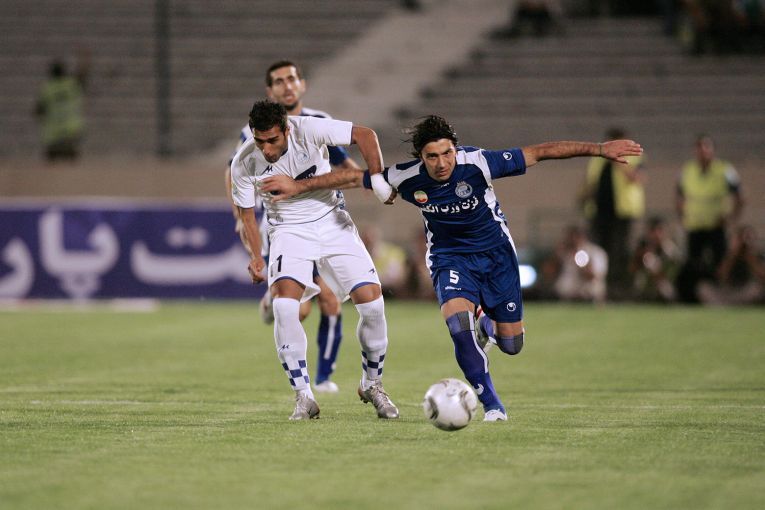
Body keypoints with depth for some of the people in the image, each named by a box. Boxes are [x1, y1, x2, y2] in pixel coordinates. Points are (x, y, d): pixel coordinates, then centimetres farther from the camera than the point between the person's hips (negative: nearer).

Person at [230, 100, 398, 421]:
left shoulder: (308, 130, -21)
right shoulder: (244, 164, -15)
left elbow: (364, 135, -14)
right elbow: (246, 214, 0)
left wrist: (377, 180, -23)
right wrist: (255, 257, -11)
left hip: (331, 221, 0)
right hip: (289, 230, 0)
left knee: (372, 303, -9)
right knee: (283, 304, -26)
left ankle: (372, 385, 16)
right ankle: (304, 397, -16)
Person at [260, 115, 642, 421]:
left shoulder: (478, 163, -27)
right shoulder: (407, 178, -21)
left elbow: (539, 152, -24)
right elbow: (353, 177, -8)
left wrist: (598, 149, -27)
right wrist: (300, 186, -7)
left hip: (495, 252, 0)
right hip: (449, 258, 0)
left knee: (511, 344, 3)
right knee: (457, 320, -29)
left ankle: (484, 322, 43)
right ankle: (491, 405, -15)